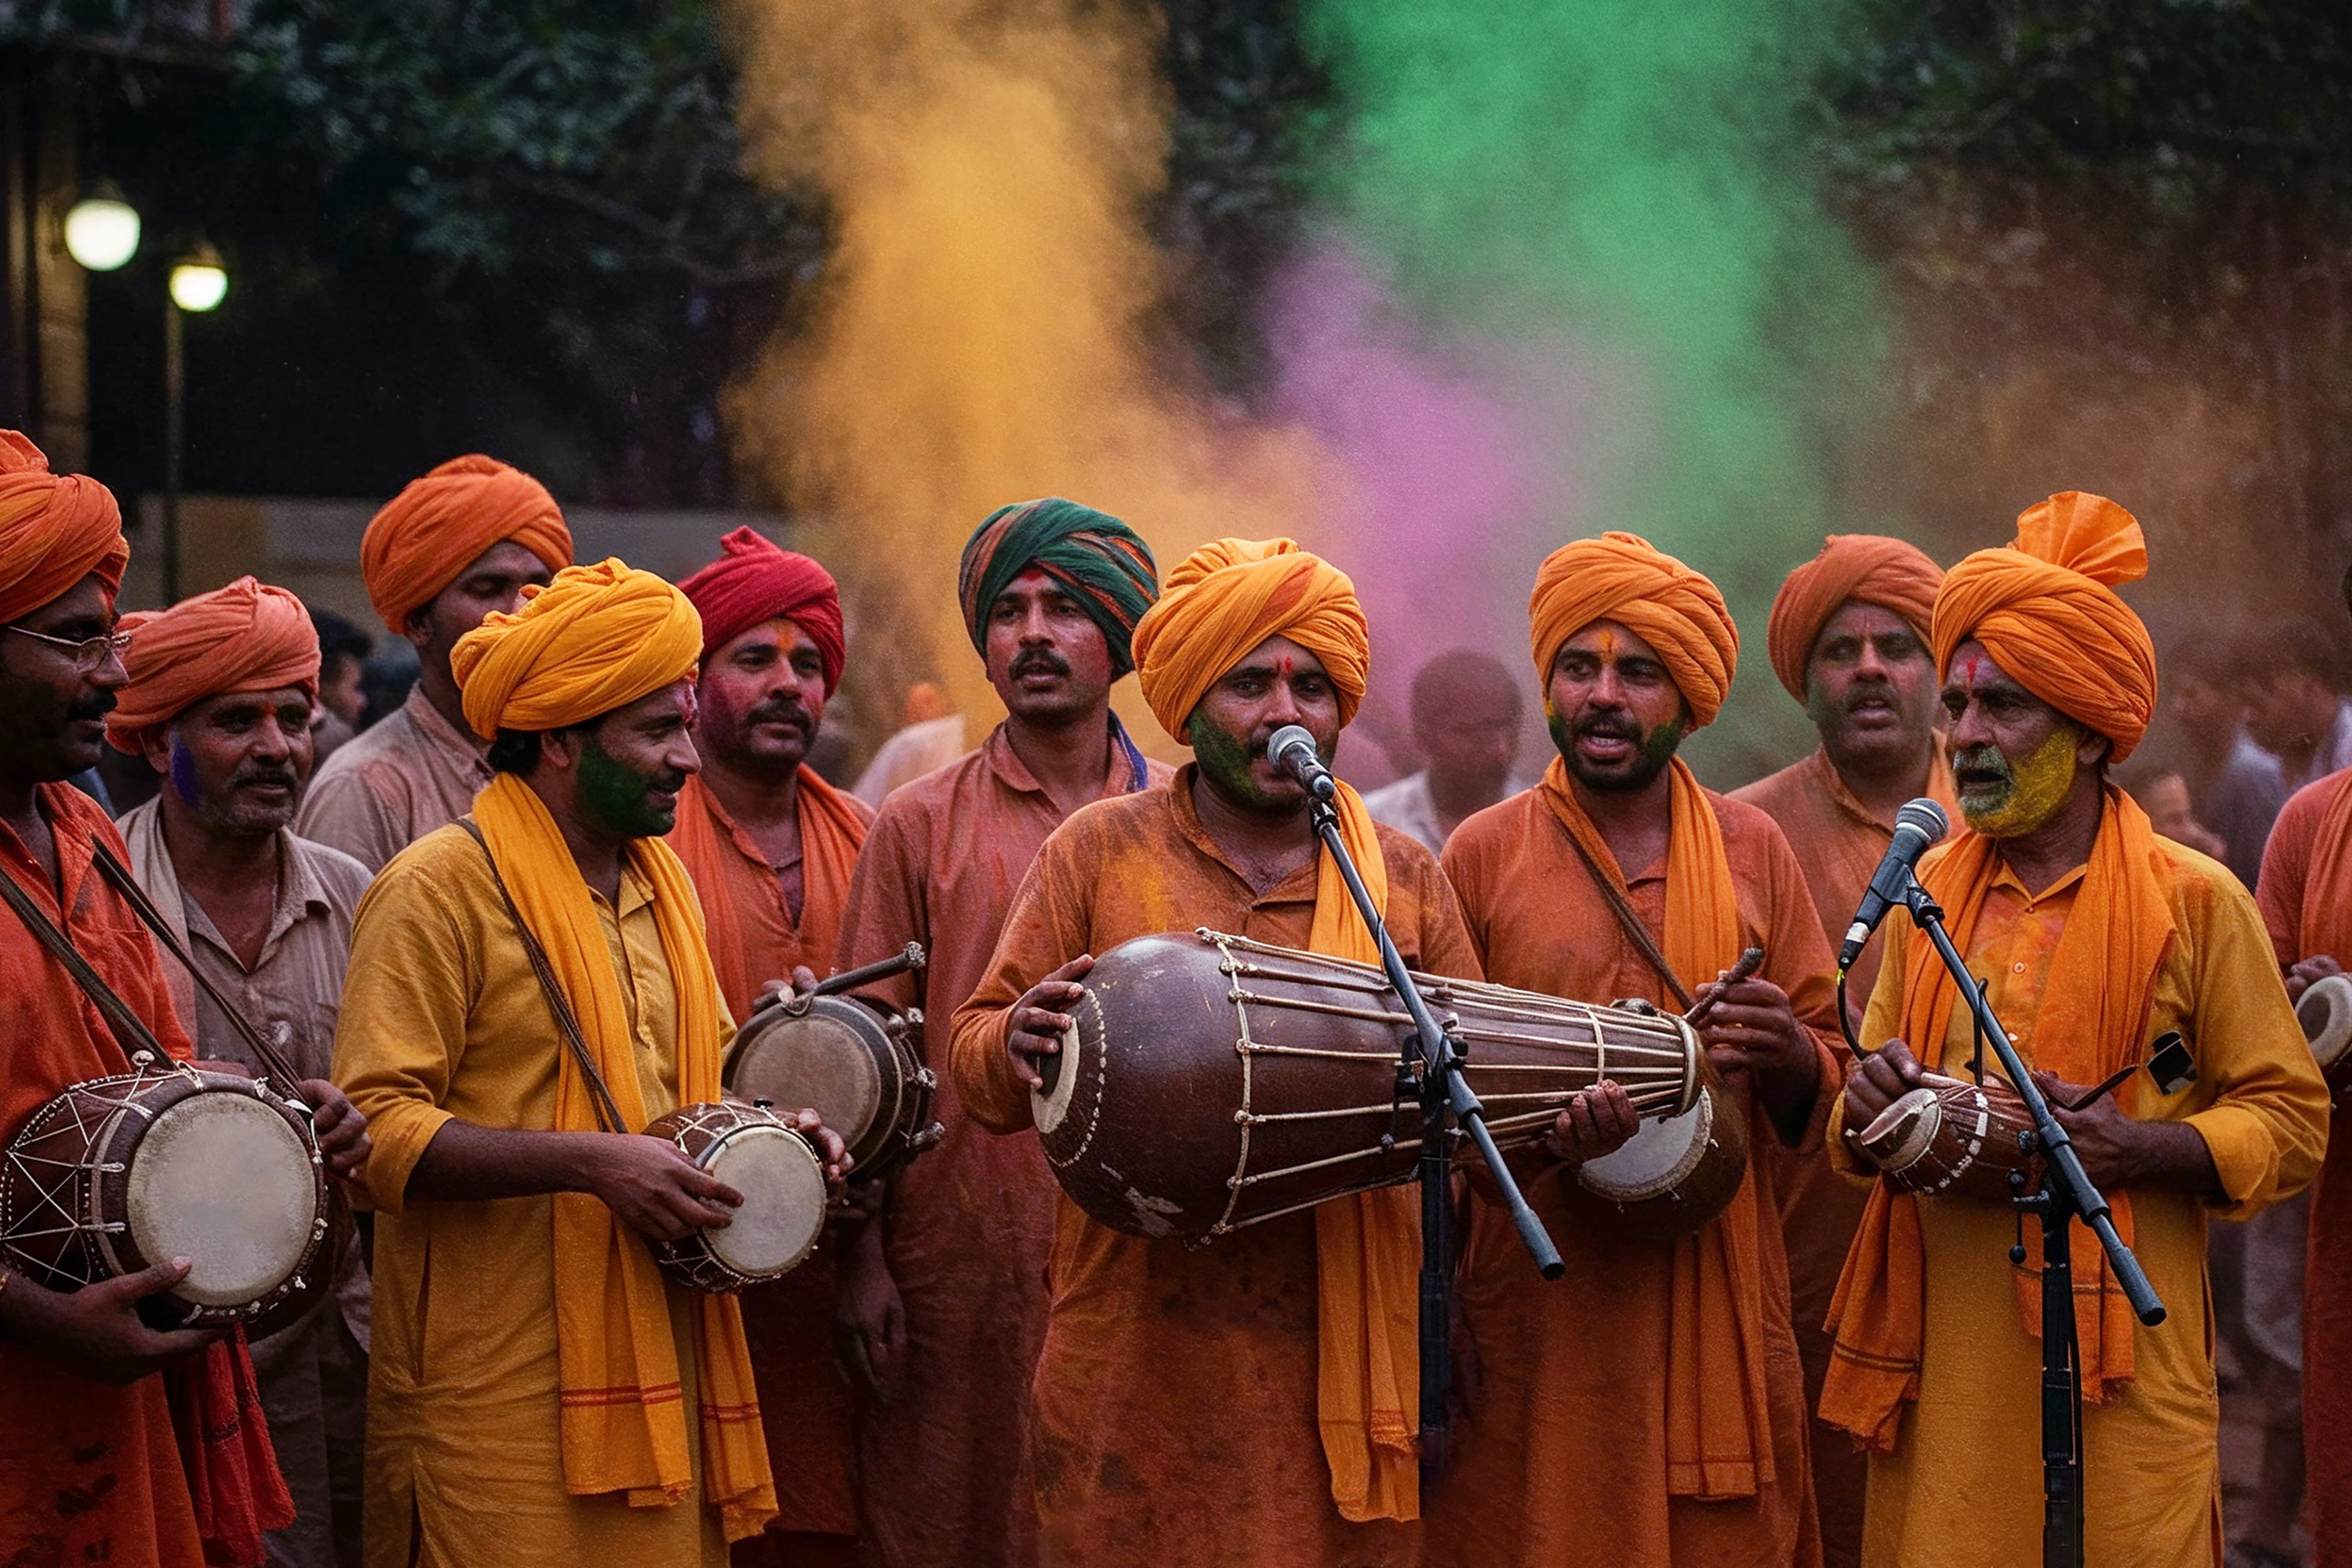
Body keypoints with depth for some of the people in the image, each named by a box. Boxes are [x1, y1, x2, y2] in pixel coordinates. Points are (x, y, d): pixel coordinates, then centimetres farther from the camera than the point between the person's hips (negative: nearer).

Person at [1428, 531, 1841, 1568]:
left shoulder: (1753, 850, 9)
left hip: (1719, 1313, 2)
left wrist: (1788, 1057, -13)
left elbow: (1831, 1080, 10)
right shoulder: (1484, 853, 3)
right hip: (1540, 1317, -2)